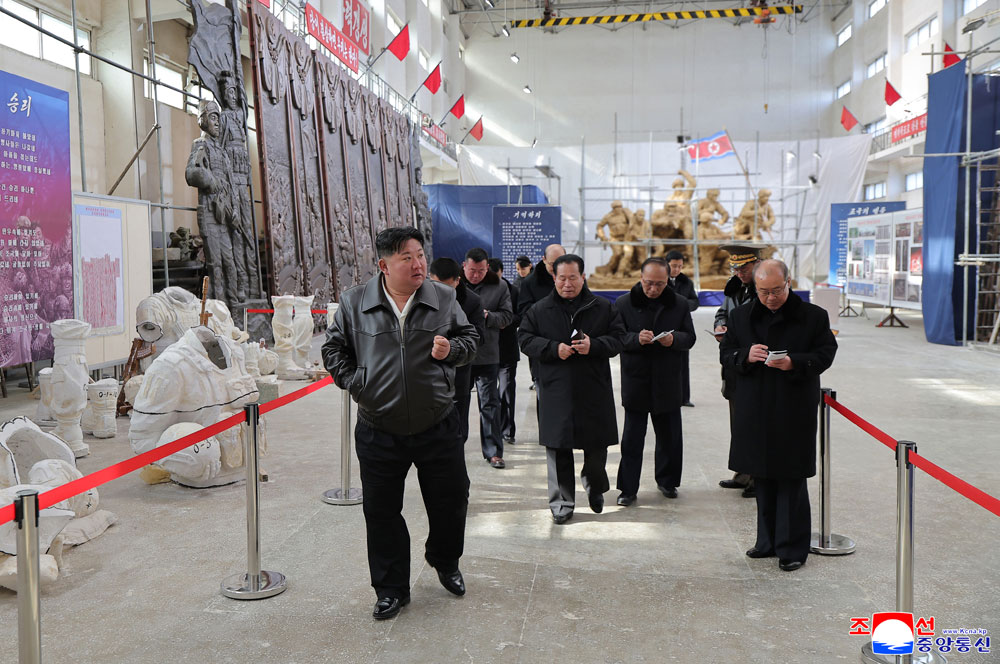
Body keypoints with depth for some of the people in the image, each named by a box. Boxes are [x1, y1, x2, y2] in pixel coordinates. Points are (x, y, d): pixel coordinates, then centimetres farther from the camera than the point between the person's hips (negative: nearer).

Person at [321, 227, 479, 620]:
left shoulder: (443, 299, 0)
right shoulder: (355, 303, -3)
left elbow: (469, 338, 11)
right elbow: (333, 349, 8)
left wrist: (452, 349, -11)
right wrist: (355, 383, -4)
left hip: (438, 427, 1)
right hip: (378, 432, -1)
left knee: (451, 502, 13)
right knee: (382, 513, 8)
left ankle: (445, 562, 43)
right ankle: (391, 590, 26)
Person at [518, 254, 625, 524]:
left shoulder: (603, 308, 5)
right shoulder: (539, 310, 4)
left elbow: (618, 338, 4)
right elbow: (525, 339, 2)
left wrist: (593, 346, -15)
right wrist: (553, 349, -13)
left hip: (594, 391, 1)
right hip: (555, 392, 0)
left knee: (596, 446, 10)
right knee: (558, 449, 1)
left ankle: (595, 487, 39)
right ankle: (562, 503, 12)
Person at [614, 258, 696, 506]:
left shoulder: (679, 304, 3)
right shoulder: (624, 304, -2)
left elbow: (689, 338, 4)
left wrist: (674, 339, -17)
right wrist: (636, 338, -23)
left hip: (668, 382, 2)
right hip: (635, 381, -2)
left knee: (670, 436, 13)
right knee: (632, 438, 2)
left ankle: (667, 481, 31)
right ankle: (628, 488, 11)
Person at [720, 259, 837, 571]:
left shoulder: (813, 316, -3)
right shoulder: (740, 316, 6)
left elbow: (825, 354, -2)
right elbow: (725, 353, 8)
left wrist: (794, 363, -20)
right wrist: (745, 356, -14)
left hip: (794, 413, -4)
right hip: (754, 413, 4)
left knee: (791, 481, 1)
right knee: (763, 479, 13)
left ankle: (792, 548, 12)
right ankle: (768, 542, 27)